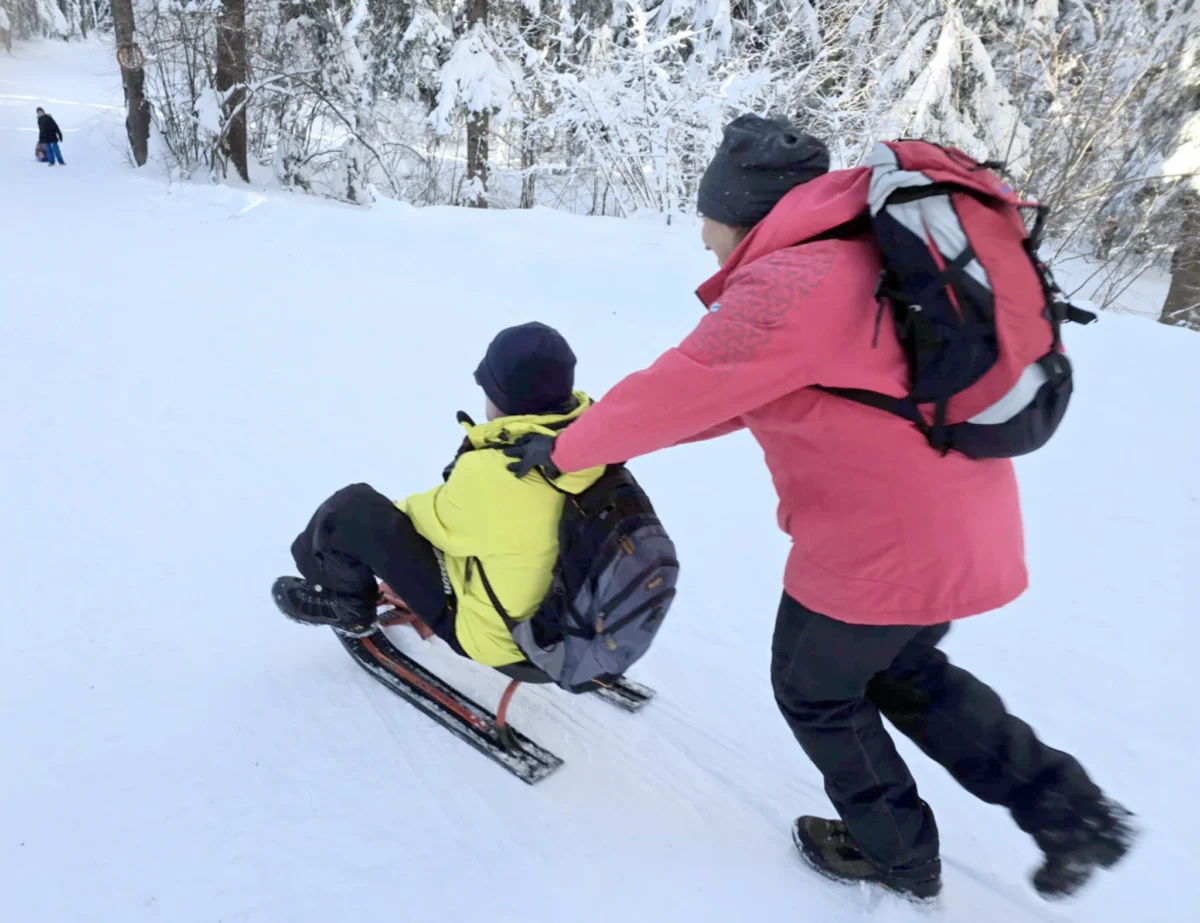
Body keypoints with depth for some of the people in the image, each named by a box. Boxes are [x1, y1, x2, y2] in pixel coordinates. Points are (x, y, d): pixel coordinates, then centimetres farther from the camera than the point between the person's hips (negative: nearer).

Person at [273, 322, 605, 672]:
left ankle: (345, 605, 26)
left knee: (353, 508, -4)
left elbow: (438, 519, -13)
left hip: (493, 633, -7)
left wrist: (404, 508, 11)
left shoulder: (492, 475, -34)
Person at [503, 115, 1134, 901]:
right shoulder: (859, 256, 10)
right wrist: (613, 438, 13)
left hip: (882, 545, -9)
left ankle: (897, 853, 37)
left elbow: (673, 393, -17)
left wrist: (562, 450, 0)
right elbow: (743, 394, 13)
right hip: (964, 524, 9)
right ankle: (1069, 811, 29)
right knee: (899, 671, 30)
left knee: (815, 691, 17)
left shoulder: (788, 285, -22)